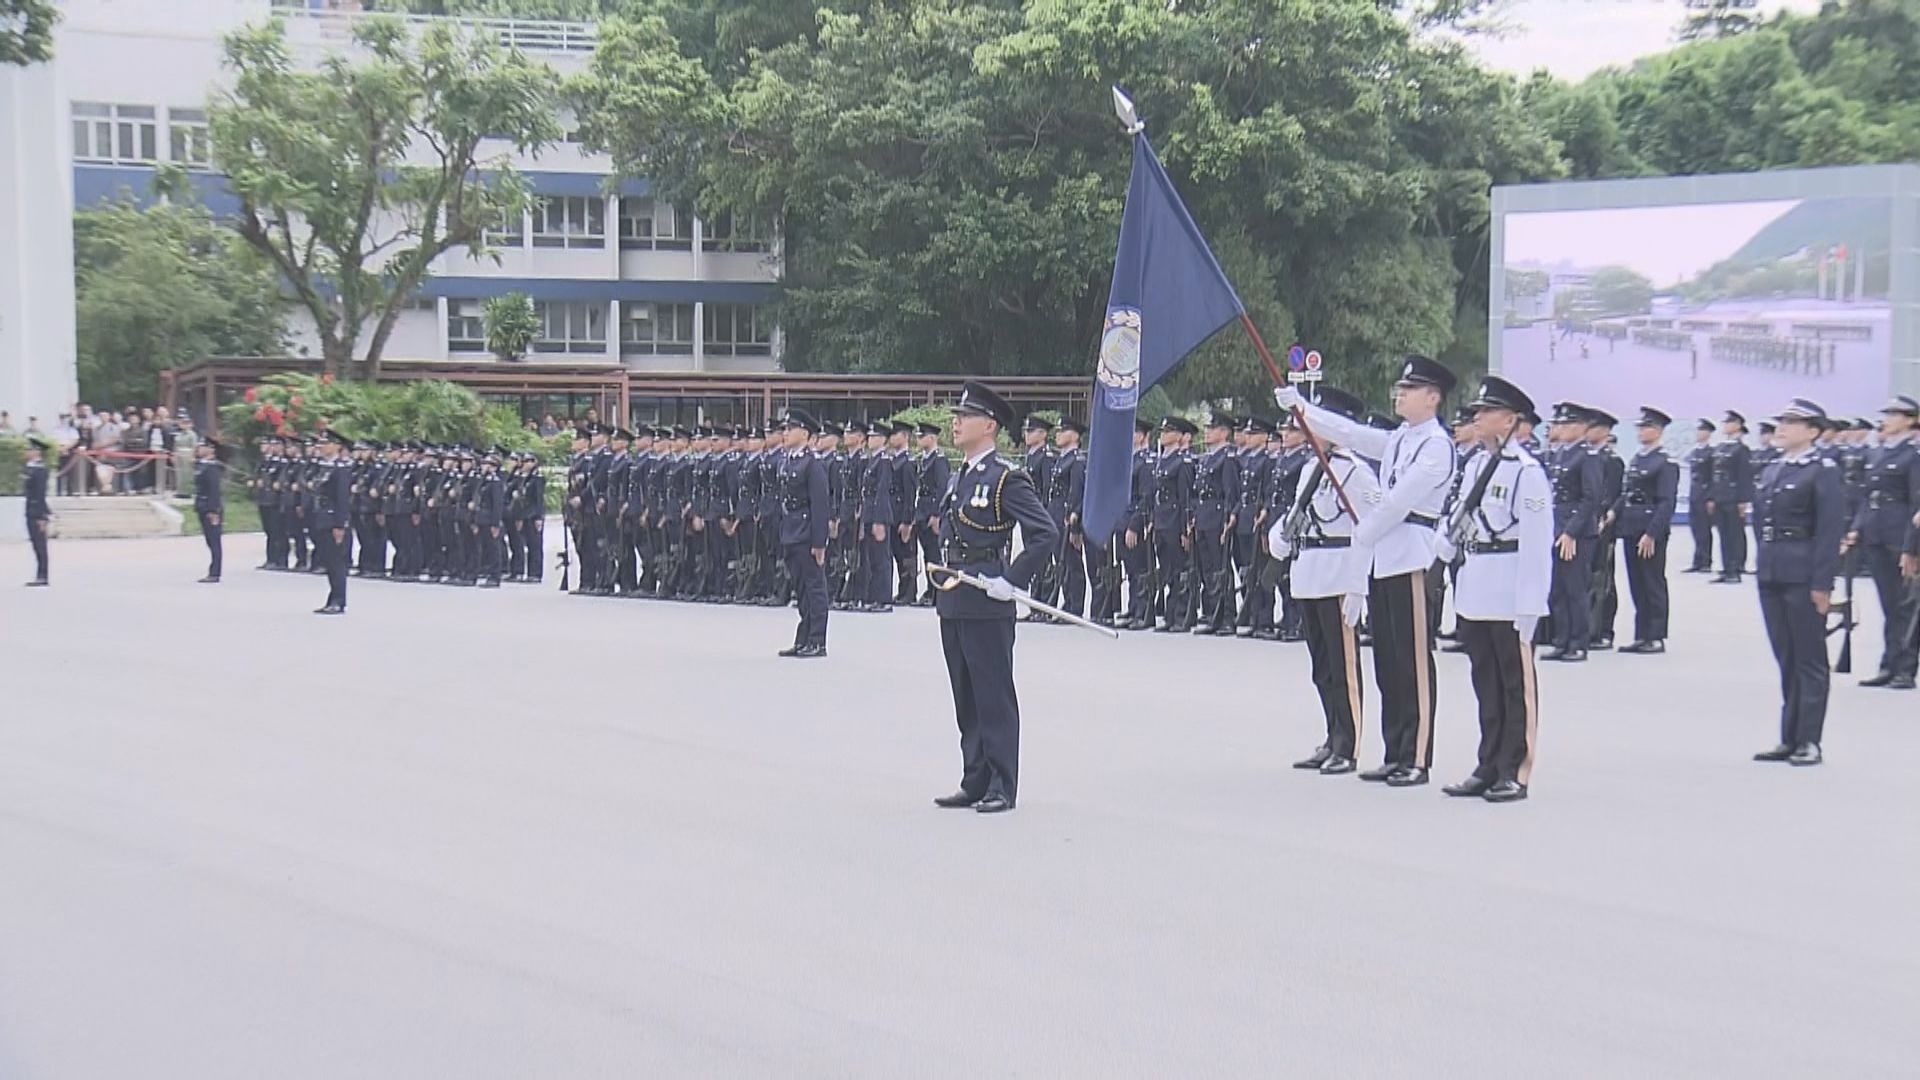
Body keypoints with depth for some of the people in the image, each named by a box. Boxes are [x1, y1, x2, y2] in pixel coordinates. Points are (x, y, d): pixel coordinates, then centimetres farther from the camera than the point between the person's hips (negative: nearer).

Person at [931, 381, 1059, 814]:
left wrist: (1012, 581, -18)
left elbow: (1046, 534, -17)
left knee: (994, 697, -2)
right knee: (965, 698, 13)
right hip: (952, 603, 9)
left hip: (986, 604, -8)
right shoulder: (958, 479, 15)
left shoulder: (1007, 479, -10)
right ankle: (974, 783, 20)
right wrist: (943, 580, 15)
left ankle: (1001, 787, 4)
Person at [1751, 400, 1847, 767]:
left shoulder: (1823, 472, -8)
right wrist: (1761, 565, 13)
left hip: (1803, 576, -7)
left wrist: (1822, 583, -16)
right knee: (1786, 660, 11)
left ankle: (1808, 742, 5)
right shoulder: (1772, 471, 14)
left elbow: (1831, 530, -12)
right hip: (1771, 574, 7)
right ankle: (1789, 739, 17)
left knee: (1810, 660, 1)